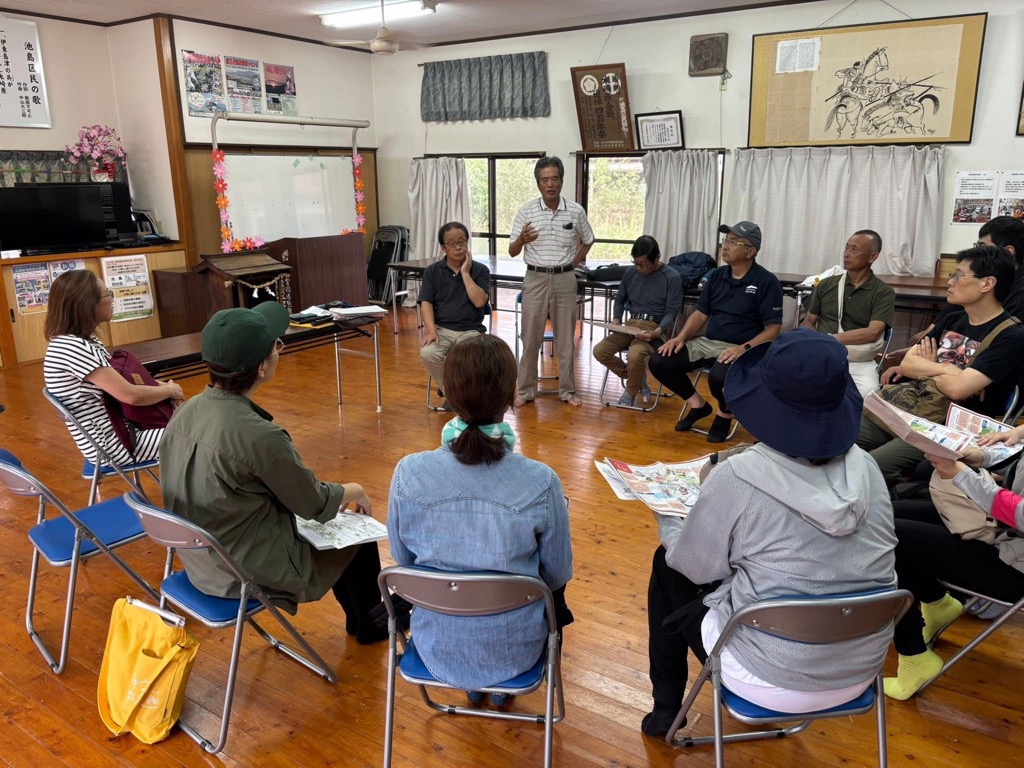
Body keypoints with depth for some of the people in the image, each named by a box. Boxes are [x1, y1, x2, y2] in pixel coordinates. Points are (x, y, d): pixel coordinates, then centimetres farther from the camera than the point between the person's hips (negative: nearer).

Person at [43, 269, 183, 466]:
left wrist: (161, 385, -4)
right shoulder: (71, 347, -25)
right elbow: (131, 395, -28)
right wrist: (169, 390, -10)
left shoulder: (83, 340, 4)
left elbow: (120, 376, 13)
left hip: (119, 427, 9)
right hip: (112, 444, -9)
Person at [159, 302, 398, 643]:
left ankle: (358, 619, 43)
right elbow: (314, 505, -16)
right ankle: (370, 623, 40)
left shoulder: (186, 412, -7)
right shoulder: (257, 435, -31)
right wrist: (354, 490, 5)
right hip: (249, 573, -7)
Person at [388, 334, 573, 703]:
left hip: (437, 649, 2)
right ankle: (502, 688, 47)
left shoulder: (409, 473, -23)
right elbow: (558, 573, -10)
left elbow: (402, 558, -5)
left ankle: (472, 688, 47)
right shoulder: (540, 483, -27)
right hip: (513, 652, -1)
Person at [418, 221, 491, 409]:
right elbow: (426, 304, -2)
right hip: (441, 328, 1)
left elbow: (479, 301, -11)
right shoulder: (432, 271, 7)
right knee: (427, 354, -30)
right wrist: (431, 331, -17)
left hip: (470, 330, -1)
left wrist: (465, 272, -10)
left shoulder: (480, 270, 3)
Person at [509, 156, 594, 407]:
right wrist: (521, 240, -24)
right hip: (535, 279, -1)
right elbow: (512, 251, -3)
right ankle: (526, 389, 14)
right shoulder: (526, 211, -3)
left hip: (564, 280, 1)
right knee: (531, 337, 3)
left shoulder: (576, 211, 0)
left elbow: (588, 241, 18)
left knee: (566, 337, 7)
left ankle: (567, 390, 17)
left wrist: (573, 263, 8)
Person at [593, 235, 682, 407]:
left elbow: (672, 311, -7)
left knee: (634, 355, -35)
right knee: (599, 351, -17)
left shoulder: (672, 277, -6)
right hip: (631, 325, 6)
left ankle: (631, 391, -3)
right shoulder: (630, 272, 9)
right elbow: (620, 299, 22)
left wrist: (657, 332, -25)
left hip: (656, 328, -5)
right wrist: (616, 320, 2)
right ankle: (637, 378, 4)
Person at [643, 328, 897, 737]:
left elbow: (695, 567, -7)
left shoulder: (737, 477, -22)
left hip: (771, 680, -5)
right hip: (861, 671, 5)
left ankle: (666, 706, 29)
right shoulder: (867, 469, -7)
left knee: (667, 565, 16)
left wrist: (666, 519, 13)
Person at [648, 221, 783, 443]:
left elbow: (773, 328, -11)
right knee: (659, 361, -11)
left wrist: (745, 348, -26)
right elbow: (701, 313, 13)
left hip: (741, 348, -6)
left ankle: (725, 413, -1)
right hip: (706, 342, 6)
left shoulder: (767, 282, -8)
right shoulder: (717, 275, 10)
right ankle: (698, 405, 11)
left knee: (719, 377, -38)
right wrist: (681, 337, -5)